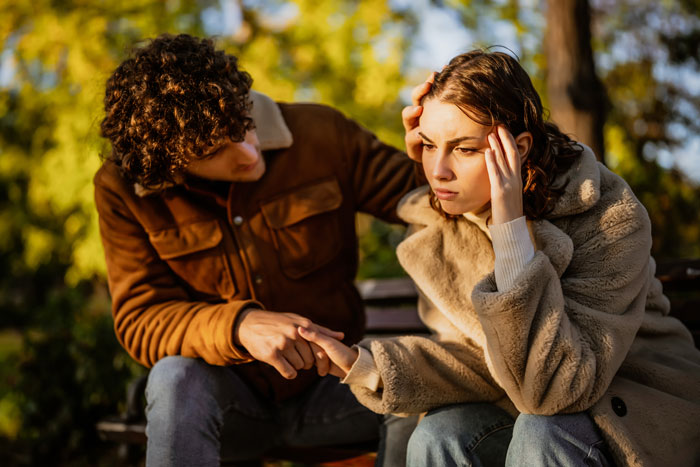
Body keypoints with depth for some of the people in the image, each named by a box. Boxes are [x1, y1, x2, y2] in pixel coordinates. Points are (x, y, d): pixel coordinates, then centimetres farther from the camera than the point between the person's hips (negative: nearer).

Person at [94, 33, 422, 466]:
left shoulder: (319, 133, -9)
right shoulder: (122, 189, -11)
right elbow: (139, 320, -16)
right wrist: (239, 325, -36)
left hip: (326, 385, 1)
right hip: (225, 396, -1)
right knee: (178, 377, -35)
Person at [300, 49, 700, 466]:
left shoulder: (610, 218, -25)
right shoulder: (436, 222, -8)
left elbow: (558, 386, -32)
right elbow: (475, 356, -6)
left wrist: (513, 231, -36)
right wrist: (365, 364, -23)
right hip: (522, 407, 4)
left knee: (541, 433, -33)